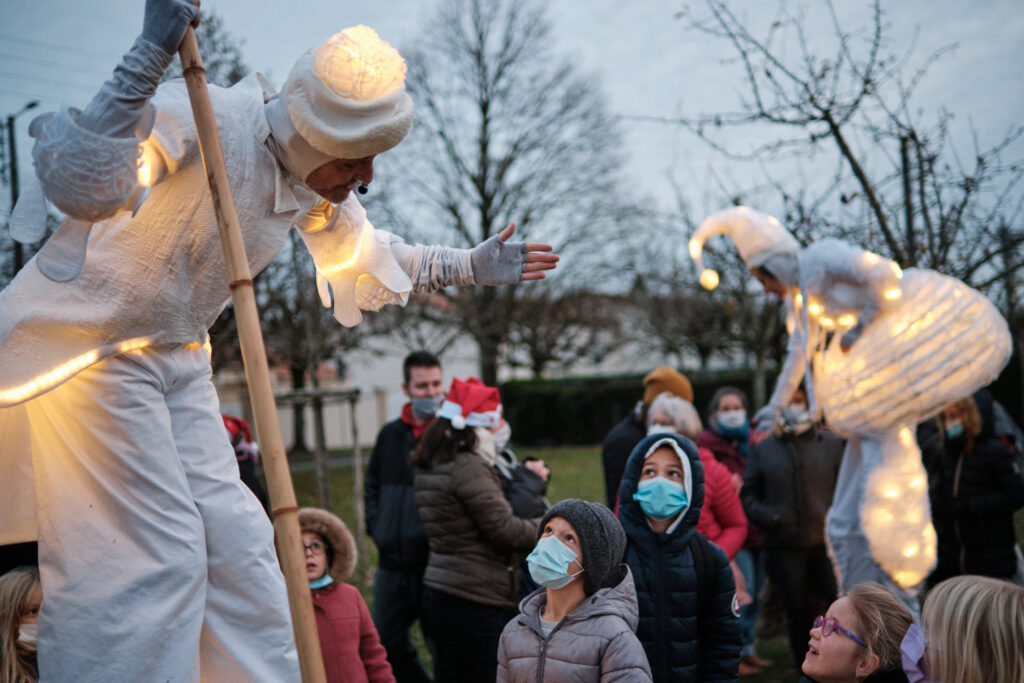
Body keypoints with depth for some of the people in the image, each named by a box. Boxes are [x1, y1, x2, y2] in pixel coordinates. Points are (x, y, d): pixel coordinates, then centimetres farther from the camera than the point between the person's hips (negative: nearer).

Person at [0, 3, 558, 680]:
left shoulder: (319, 185, 1)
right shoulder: (195, 117, -24)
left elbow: (363, 251, 21)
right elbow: (82, 184, -40)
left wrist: (470, 267, 23)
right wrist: (151, 55, -47)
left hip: (177, 356, 8)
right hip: (90, 345, -7)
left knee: (235, 542, 5)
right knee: (152, 555, -11)